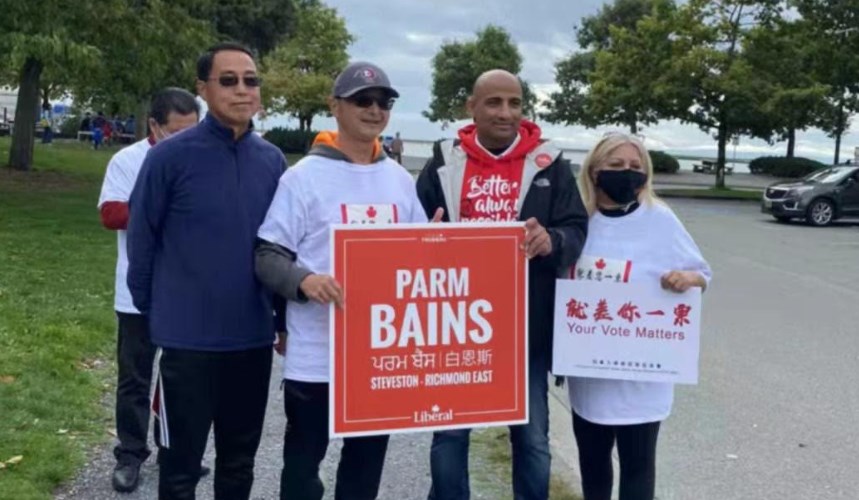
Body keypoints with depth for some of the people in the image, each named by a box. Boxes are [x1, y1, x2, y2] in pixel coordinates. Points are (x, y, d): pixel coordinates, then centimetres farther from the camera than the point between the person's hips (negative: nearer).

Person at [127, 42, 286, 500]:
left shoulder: (273, 161, 3)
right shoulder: (170, 157, -10)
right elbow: (141, 240, -2)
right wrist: (152, 312, 5)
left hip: (254, 338, 4)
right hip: (187, 340, -3)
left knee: (239, 461, 18)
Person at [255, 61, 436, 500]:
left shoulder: (401, 180, 9)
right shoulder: (304, 176, -7)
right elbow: (267, 257, -8)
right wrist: (304, 280, -27)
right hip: (315, 354, -5)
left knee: (367, 459, 18)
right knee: (304, 458, 9)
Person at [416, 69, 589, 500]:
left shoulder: (549, 164, 2)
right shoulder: (443, 163, 4)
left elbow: (577, 230, -2)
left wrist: (551, 241, -24)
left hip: (527, 327, 0)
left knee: (532, 437, 10)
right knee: (449, 432, 11)